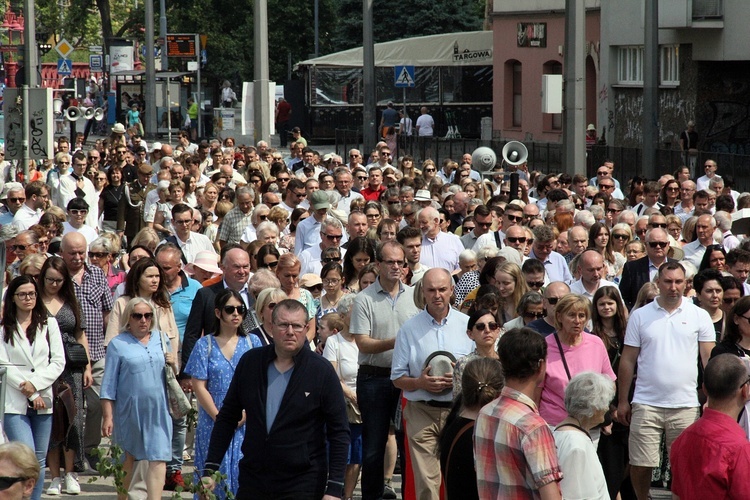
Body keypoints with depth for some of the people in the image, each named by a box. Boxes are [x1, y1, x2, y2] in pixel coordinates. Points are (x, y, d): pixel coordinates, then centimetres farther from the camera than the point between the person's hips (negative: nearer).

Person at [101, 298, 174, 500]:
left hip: (158, 411, 2)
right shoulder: (118, 344, -1)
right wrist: (107, 416, -6)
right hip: (129, 412, -2)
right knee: (128, 459, 13)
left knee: (158, 460, -8)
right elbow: (109, 384, -2)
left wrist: (173, 365, -5)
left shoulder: (161, 339, 10)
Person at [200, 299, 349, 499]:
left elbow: (339, 433, -4)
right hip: (253, 480, 3)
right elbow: (227, 419, 11)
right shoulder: (250, 362, 4)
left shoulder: (322, 371, -5)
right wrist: (210, 469, 5)